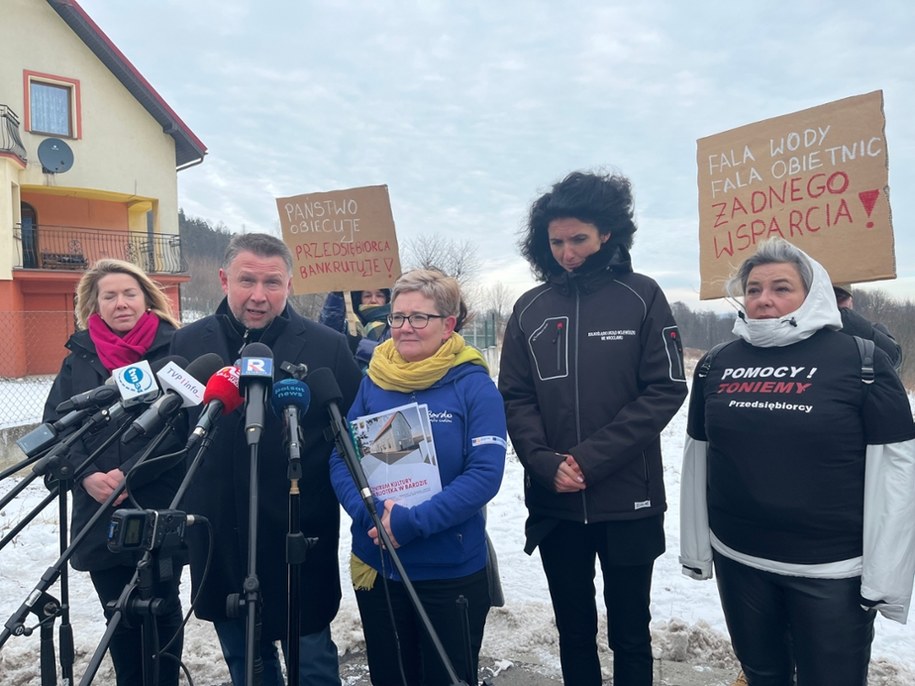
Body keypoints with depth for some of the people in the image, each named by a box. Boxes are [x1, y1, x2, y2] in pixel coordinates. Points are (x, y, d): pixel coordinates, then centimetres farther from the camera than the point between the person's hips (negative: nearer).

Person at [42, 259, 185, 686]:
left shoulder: (173, 349, -3)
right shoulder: (80, 355, 8)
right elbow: (55, 424, 3)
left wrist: (129, 474, -19)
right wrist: (87, 476, -12)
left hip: (159, 508, -3)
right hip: (98, 510, 3)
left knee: (161, 610, 8)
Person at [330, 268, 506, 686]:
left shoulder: (474, 385, -10)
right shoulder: (372, 382, 1)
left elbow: (485, 474, -18)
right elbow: (340, 460, -1)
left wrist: (412, 522, -25)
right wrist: (370, 513, -19)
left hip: (452, 572, -3)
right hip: (375, 567, 4)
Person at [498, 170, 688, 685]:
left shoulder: (641, 296, -4)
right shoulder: (530, 309, 4)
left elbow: (666, 389, -10)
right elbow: (515, 397, 2)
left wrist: (591, 458, -17)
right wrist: (545, 462, -15)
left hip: (629, 501, -2)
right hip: (554, 503, 3)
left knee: (630, 632, 14)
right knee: (574, 630, 18)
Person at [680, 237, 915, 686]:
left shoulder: (860, 359, -9)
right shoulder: (716, 364, 2)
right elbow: (697, 459, 6)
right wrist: (695, 548, 8)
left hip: (832, 569, -3)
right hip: (736, 560, 4)